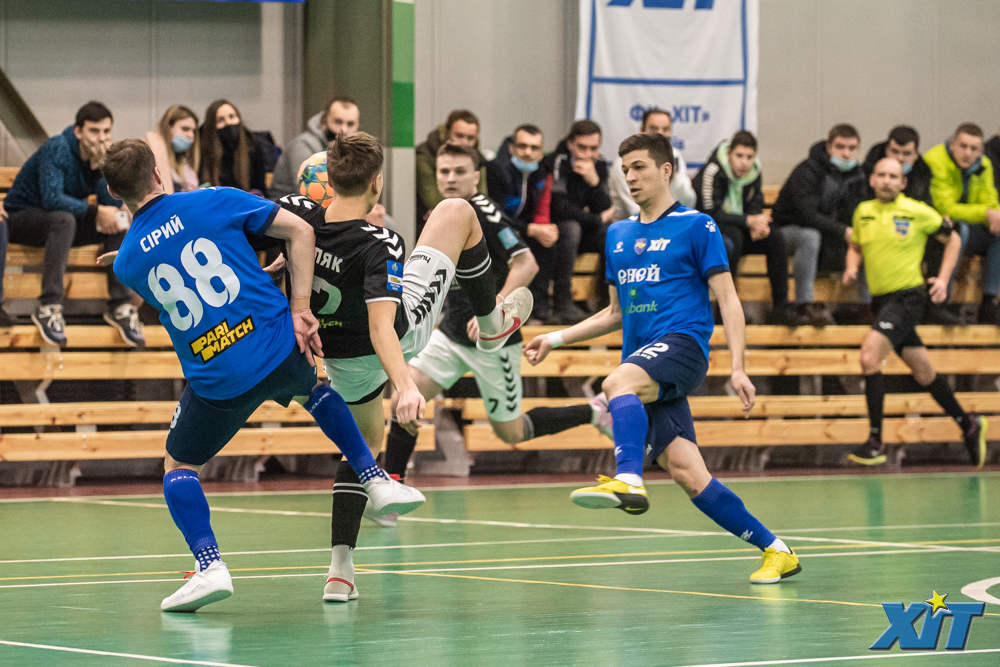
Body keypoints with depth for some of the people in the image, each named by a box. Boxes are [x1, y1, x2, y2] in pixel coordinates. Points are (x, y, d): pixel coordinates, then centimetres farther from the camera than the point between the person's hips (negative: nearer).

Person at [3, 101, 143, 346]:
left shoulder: (103, 157, -3)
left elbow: (113, 205, -12)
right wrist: (95, 211, -30)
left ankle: (121, 306, -16)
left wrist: (101, 167, -26)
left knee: (118, 225, -13)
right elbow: (52, 199, -34)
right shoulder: (57, 150, -22)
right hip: (22, 218, -6)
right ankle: (48, 306, -39)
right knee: (64, 220, -37)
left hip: (60, 224, 6)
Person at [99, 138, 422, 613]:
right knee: (315, 389, 36)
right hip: (279, 349, 1)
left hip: (217, 381, -1)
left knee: (179, 466, 20)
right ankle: (377, 481, 26)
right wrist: (300, 309, -3)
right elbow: (299, 231, -3)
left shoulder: (127, 263, 0)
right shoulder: (213, 201, -2)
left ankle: (209, 565, -1)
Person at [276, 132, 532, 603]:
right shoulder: (381, 246, -34)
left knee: (365, 440, 29)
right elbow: (381, 327, -44)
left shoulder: (296, 215, -23)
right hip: (399, 337, -4)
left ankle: (340, 569, 15)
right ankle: (492, 324, 29)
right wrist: (405, 387, -52)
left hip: (340, 358, 4)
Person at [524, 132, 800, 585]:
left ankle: (628, 480, -56)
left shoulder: (697, 227, 3)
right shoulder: (617, 234, 21)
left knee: (618, 382, -37)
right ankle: (776, 551, 3)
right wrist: (558, 338, 21)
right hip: (644, 363, 6)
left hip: (682, 342, -6)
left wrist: (738, 368, -11)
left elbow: (728, 300, -1)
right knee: (686, 474, -5)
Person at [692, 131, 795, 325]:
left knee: (775, 237, -17)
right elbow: (710, 214, -23)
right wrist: (748, 221, -25)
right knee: (734, 235, -37)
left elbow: (755, 207, 6)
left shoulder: (753, 172, 0)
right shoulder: (712, 172, -21)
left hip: (738, 229, 6)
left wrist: (758, 225, -19)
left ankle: (780, 308, -18)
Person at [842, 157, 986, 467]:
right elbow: (856, 246, 24)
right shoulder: (863, 212, 7)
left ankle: (875, 442, -18)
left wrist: (943, 279, -4)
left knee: (869, 355, -23)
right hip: (881, 299, 6)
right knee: (924, 374, 13)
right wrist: (852, 267, 2)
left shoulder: (917, 212, -6)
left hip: (907, 297, -6)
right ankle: (968, 424, 33)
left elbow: (953, 239, 5)